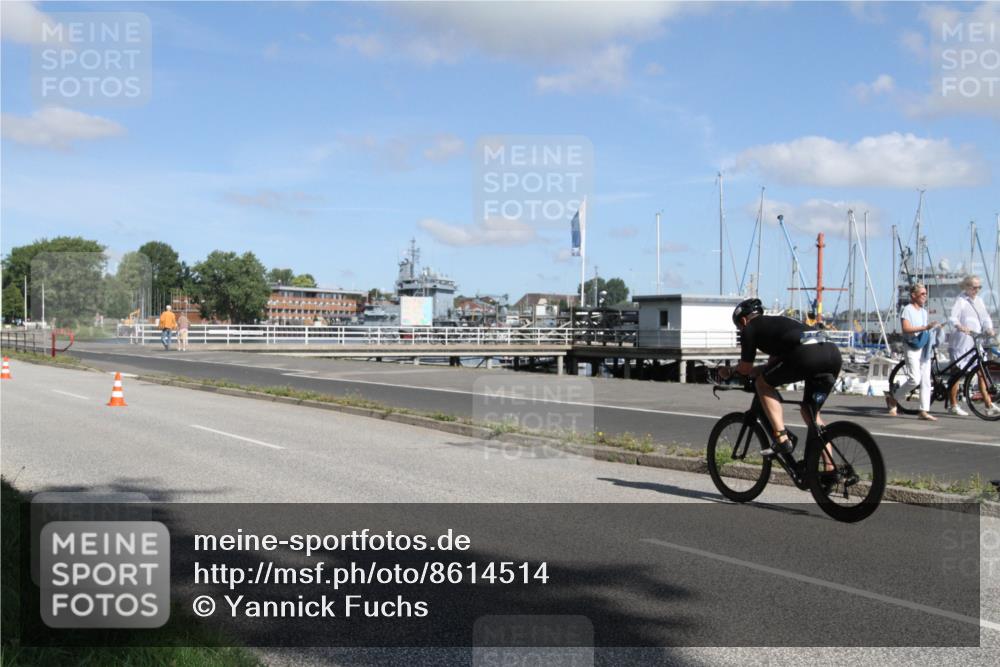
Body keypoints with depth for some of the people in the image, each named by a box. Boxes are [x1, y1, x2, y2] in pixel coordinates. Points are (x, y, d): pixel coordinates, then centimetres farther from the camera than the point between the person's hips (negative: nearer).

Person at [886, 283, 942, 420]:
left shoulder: (924, 312, 20)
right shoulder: (907, 310, -5)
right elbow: (906, 328, -20)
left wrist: (933, 328, 9)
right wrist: (925, 327, -26)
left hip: (924, 348, 8)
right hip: (912, 348, -8)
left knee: (926, 381, 0)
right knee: (915, 379, -15)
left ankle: (924, 411, 1)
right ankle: (893, 397, 5)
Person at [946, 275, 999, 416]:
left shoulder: (979, 300, 14)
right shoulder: (960, 300, -7)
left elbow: (985, 317, 11)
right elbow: (953, 317, -20)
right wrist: (960, 326, -40)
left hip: (976, 343, 7)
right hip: (961, 343, -7)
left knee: (982, 373, 4)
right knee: (957, 373, 0)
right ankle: (954, 406, 9)